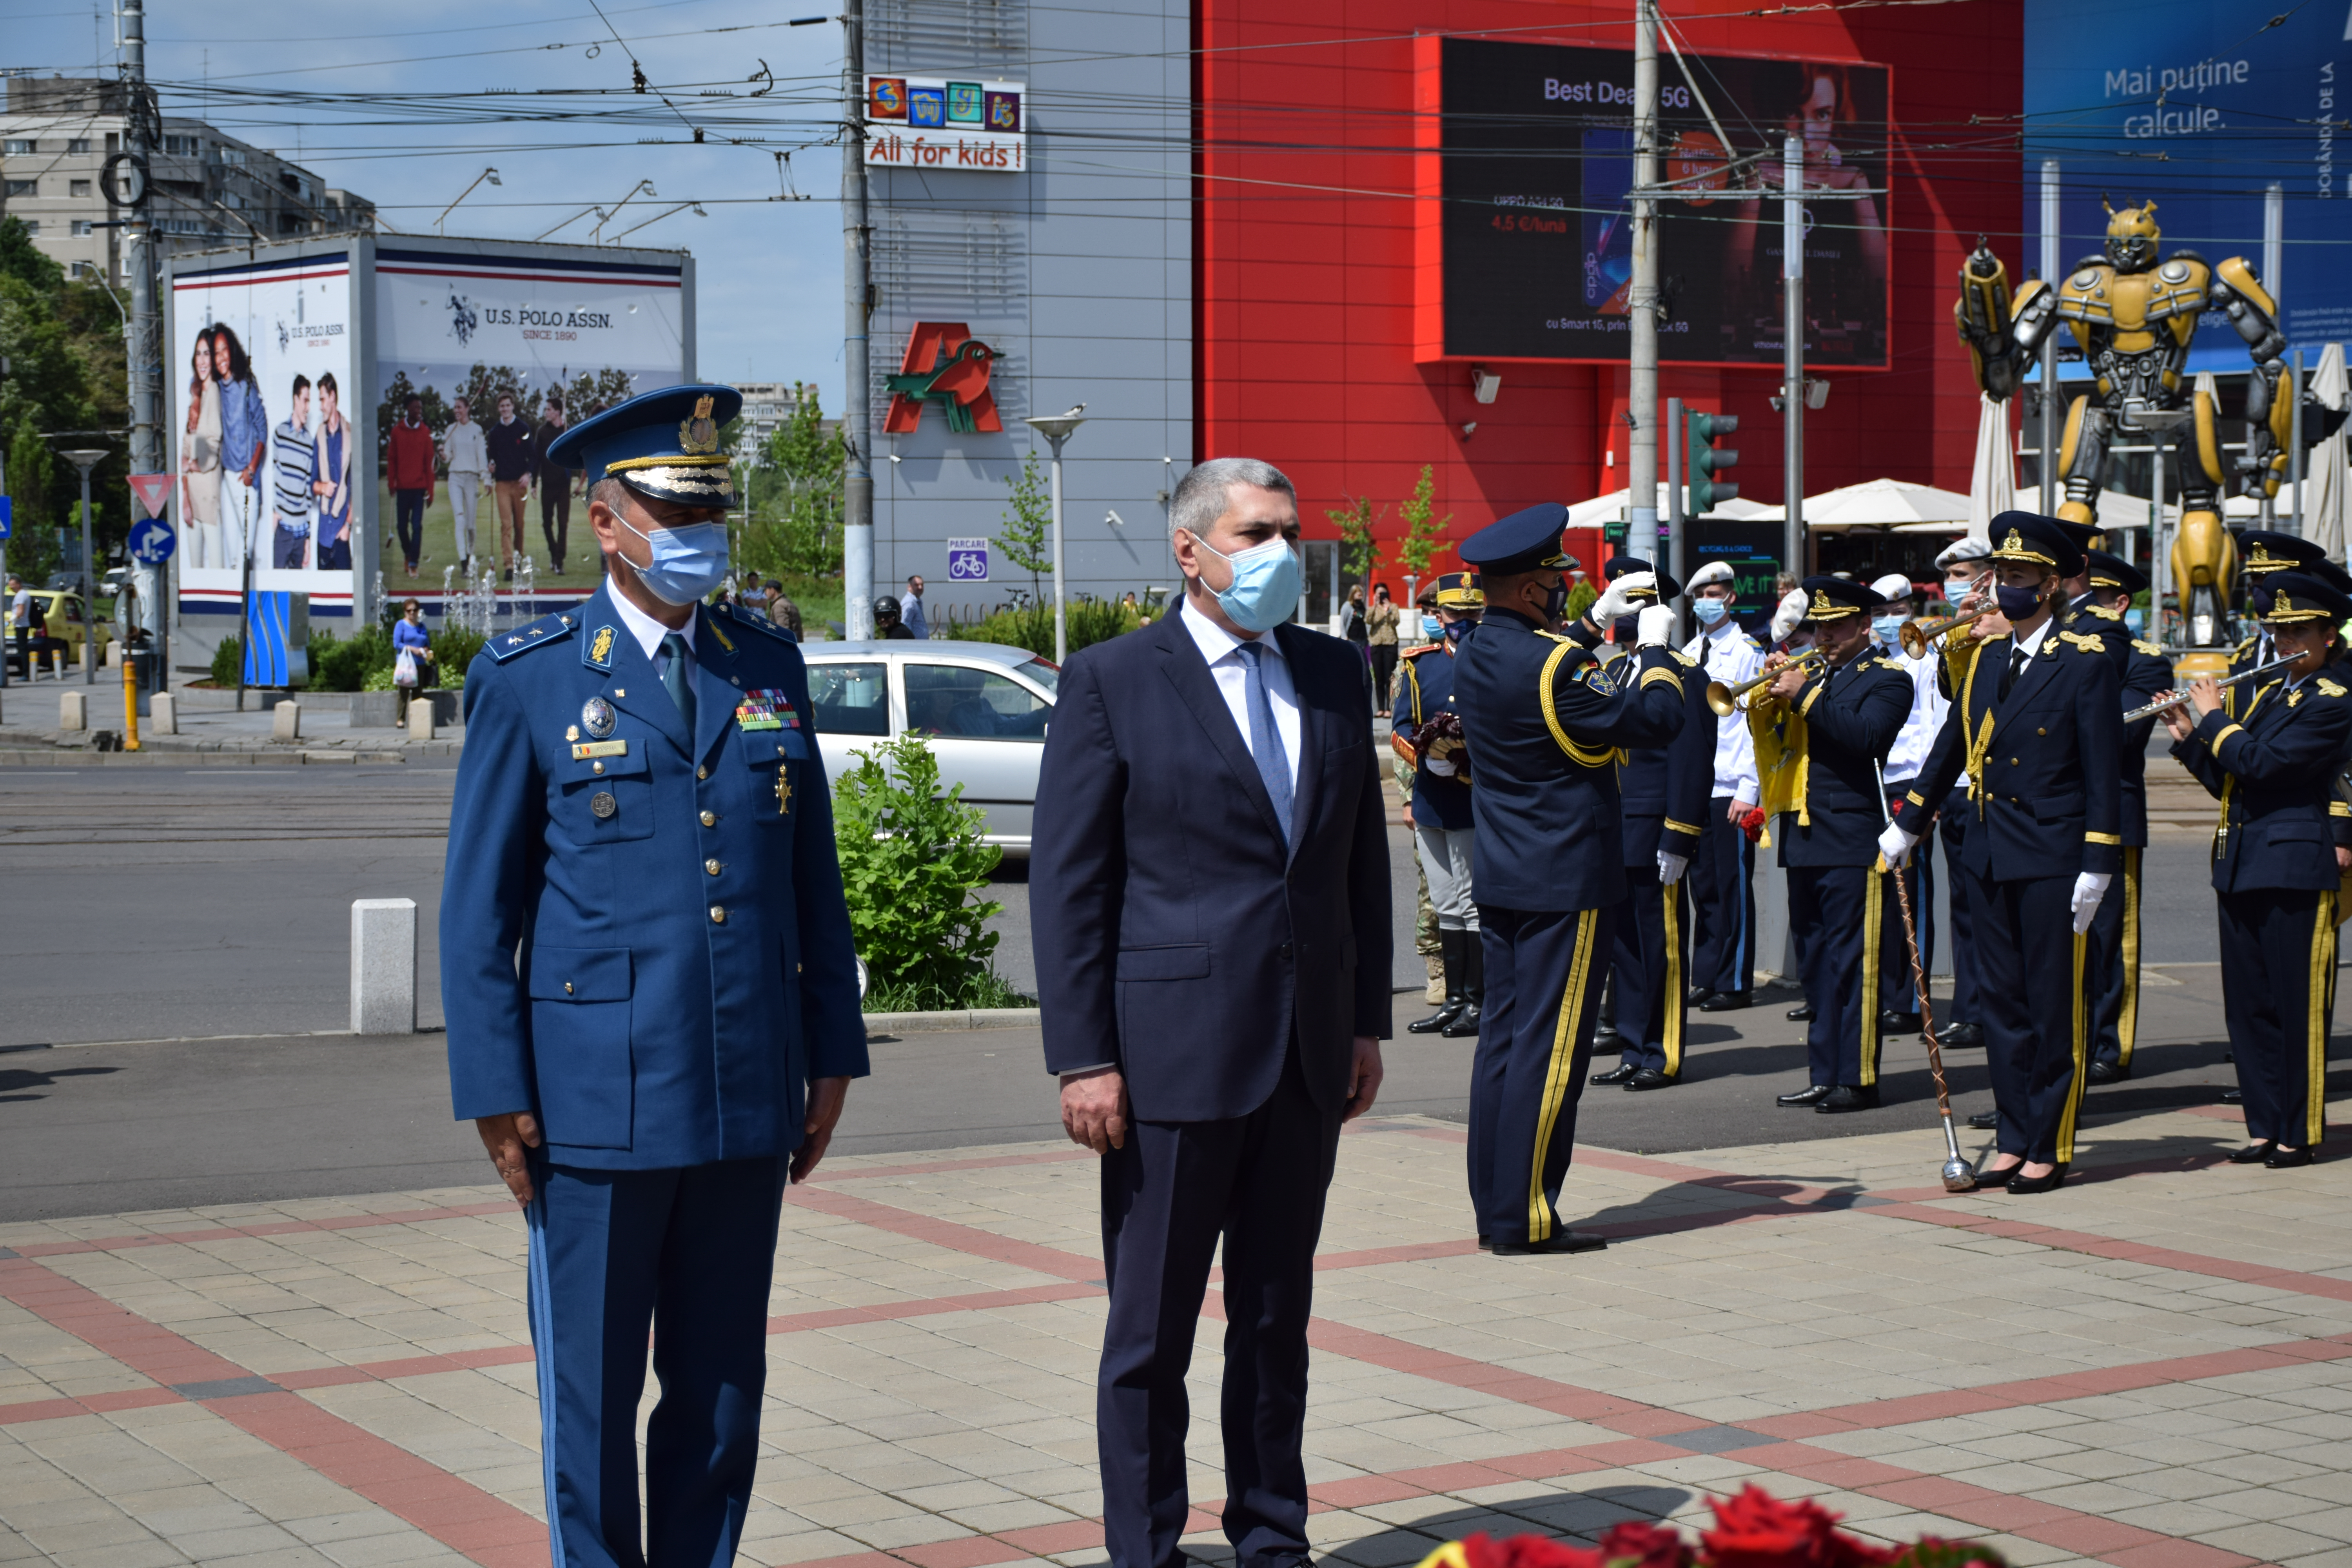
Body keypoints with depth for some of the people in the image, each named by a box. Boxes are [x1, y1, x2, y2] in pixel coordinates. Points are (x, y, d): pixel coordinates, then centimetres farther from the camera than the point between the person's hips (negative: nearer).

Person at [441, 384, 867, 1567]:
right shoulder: (527, 680, -2)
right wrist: (495, 1093, -7)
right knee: (591, 1392, 5)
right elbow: (478, 904, -3)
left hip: (748, 1099, 4)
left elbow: (814, 877, 13)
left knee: (722, 1387, 10)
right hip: (596, 1102, -4)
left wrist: (832, 1052, 10)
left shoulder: (769, 667, 10)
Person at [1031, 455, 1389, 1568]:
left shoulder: (1335, 676, 11)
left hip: (1308, 1056, 5)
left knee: (1278, 1318, 14)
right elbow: (1067, 882, -6)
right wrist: (1083, 1059, -11)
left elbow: (1362, 858, 15)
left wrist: (1367, 1021, 10)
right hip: (1173, 1050, -5)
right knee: (1151, 1330, 3)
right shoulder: (1112, 681, -5)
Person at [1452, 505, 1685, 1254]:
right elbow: (1657, 719, -16)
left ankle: (1495, 1209, 16)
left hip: (1499, 876, 9)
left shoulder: (1477, 653, 6)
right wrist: (1655, 646, 0)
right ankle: (1525, 1219, -1)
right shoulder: (1551, 666, -21)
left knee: (1503, 1037, 11)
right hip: (1564, 881, -9)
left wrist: (1596, 623, 24)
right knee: (1550, 1046, -4)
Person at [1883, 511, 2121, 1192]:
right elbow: (1953, 744, 20)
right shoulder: (1984, 654, 10)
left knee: (2055, 1007, 2)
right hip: (1988, 854, 6)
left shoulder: (2086, 663, -8)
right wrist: (1907, 824, 23)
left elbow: (2103, 772, -10)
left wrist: (2097, 868, -14)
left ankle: (2050, 1148, 9)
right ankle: (2013, 1139, 19)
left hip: (2053, 860, -6)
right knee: (2003, 1002, 10)